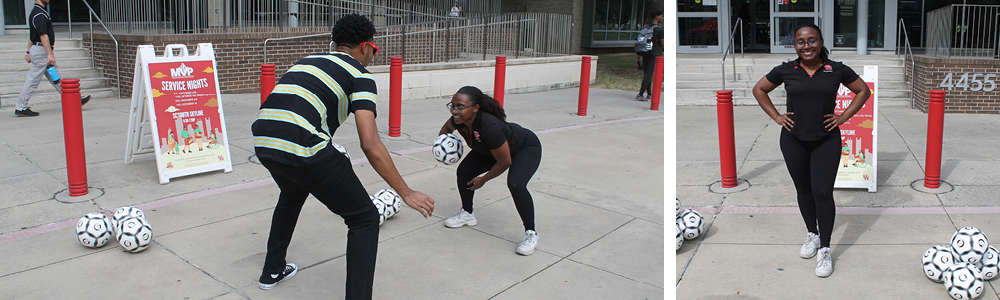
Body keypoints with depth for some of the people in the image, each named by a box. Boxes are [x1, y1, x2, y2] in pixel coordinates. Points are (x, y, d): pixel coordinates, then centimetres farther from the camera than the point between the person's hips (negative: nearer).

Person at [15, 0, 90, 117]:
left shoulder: (36, 12, 16)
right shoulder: (39, 14, -17)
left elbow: (32, 35, 19)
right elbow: (43, 35, -24)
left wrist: (29, 52, 22)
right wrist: (50, 54, -27)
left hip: (36, 49, 11)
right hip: (41, 51, -11)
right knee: (32, 80, -4)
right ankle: (20, 108, 2)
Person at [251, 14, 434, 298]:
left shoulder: (308, 60, 27)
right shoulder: (360, 76, 5)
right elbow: (370, 144, -7)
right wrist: (406, 193, -3)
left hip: (262, 142, 8)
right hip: (301, 145, -8)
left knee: (292, 194, 39)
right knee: (365, 218, 6)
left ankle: (273, 270, 48)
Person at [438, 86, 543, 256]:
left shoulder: (489, 127, -43)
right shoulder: (459, 120, -22)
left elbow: (505, 162, -28)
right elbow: (447, 128, 8)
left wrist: (483, 180, -16)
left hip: (526, 148, -8)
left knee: (515, 185, -30)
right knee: (464, 171, 1)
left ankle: (531, 234, -10)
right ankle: (467, 214, 27)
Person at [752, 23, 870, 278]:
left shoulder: (837, 70, -3)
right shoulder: (785, 71, -2)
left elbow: (863, 90, 10)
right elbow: (759, 90, 11)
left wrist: (844, 117, 1)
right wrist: (776, 117, 4)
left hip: (827, 140, -1)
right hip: (793, 140, 2)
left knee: (822, 192, -7)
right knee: (804, 190, 12)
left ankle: (824, 250, 4)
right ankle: (812, 235, 34)